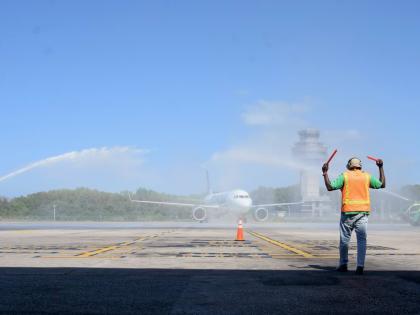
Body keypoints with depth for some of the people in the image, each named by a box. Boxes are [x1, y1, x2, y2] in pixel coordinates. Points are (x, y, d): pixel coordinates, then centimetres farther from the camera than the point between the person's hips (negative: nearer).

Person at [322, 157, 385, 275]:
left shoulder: (345, 176, 0)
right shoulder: (367, 176, 8)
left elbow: (330, 187, -6)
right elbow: (382, 185, 19)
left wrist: (325, 173, 3)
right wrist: (381, 168, 24)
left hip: (348, 211, -2)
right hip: (363, 212, 2)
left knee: (344, 239, 9)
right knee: (361, 240, 0)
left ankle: (343, 265, 16)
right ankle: (360, 266, -8)